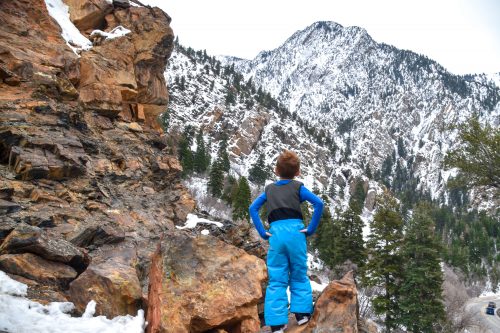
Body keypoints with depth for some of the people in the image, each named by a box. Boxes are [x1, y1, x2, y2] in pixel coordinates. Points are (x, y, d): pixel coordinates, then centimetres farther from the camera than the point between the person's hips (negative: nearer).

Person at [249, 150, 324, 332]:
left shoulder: (269, 189, 14)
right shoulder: (298, 187, 5)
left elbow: (253, 208, 8)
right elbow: (318, 203, -8)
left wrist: (262, 232, 5)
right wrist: (311, 228, -4)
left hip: (275, 234, 2)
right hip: (295, 232, -1)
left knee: (276, 280, 4)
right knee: (299, 275, 16)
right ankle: (301, 313, 14)